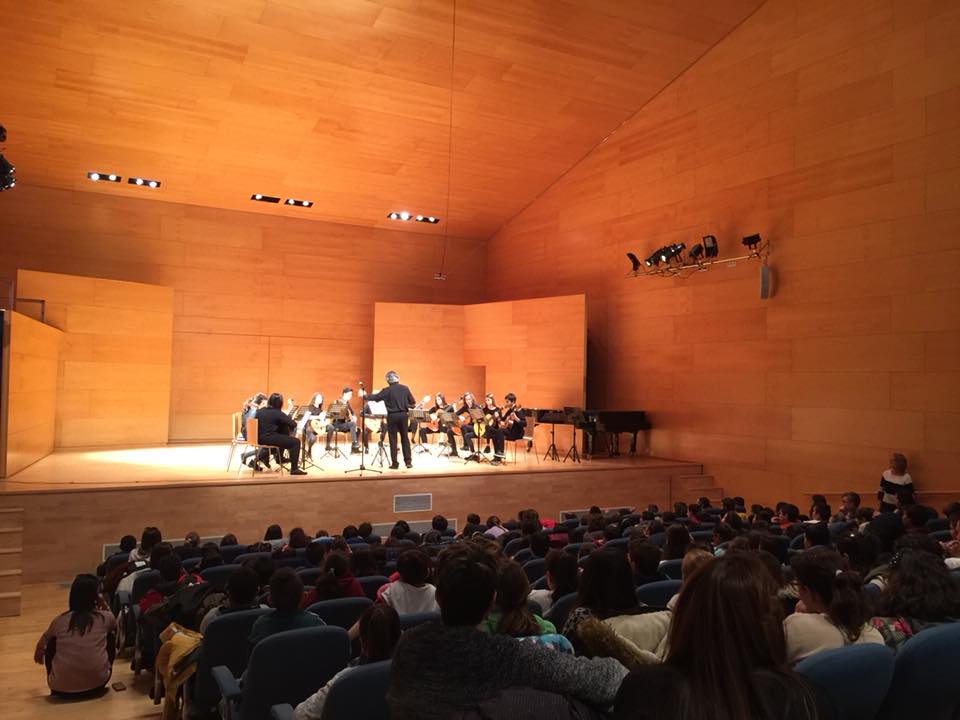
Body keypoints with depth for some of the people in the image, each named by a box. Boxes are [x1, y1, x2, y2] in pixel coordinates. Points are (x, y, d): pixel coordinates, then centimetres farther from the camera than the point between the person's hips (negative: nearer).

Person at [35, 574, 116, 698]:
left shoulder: (60, 620, 7)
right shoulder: (105, 617, 3)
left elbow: (43, 641, 30)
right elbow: (114, 625, 30)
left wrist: (38, 653, 51)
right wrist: (103, 605, 21)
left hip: (62, 687, 1)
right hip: (97, 682, -1)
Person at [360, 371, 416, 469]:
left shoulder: (387, 390, -7)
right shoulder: (405, 388, 2)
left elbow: (376, 397, -2)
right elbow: (413, 402, 5)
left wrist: (365, 396, 13)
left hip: (392, 416, -3)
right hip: (403, 415, 3)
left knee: (393, 439, 3)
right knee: (405, 438, 11)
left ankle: (394, 463, 4)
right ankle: (408, 461, 11)